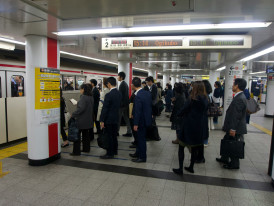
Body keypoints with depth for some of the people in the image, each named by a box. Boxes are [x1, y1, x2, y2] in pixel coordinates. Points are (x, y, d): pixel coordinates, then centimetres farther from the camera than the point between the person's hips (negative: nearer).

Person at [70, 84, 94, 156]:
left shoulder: (83, 97, -19)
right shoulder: (91, 97, 8)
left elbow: (81, 108, -26)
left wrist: (73, 115, -18)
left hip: (81, 120, -9)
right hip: (88, 119, 9)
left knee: (77, 135, 0)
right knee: (85, 134, 19)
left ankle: (76, 151, 4)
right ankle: (86, 148, 28)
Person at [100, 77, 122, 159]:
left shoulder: (109, 95, -20)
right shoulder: (119, 94, 4)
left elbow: (105, 109, -18)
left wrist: (102, 121, -13)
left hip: (109, 119, -8)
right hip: (116, 118, 8)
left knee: (109, 136, 2)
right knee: (114, 135, 18)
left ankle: (110, 154, 11)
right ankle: (114, 151, 31)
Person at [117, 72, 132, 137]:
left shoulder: (122, 84, -16)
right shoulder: (126, 84, 13)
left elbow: (120, 95, -19)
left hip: (122, 104, -9)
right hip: (126, 103, 9)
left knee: (119, 118, 2)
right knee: (126, 118, 11)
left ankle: (117, 131, 13)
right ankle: (129, 132, 15)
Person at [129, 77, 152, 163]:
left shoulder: (138, 96, -24)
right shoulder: (147, 93, 1)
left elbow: (137, 111, -22)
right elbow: (150, 105, 11)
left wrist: (136, 124, -16)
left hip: (142, 120, -9)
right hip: (147, 118, 9)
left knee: (141, 138, 5)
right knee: (140, 137, 21)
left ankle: (142, 157, 19)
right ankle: (138, 153, 37)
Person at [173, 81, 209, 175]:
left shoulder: (192, 100, -19)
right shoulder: (205, 100, 0)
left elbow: (181, 112, -14)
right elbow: (204, 112, 11)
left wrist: (179, 114, 7)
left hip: (188, 127, -6)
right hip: (199, 128, 6)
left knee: (181, 147, 7)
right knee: (195, 148, 17)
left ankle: (180, 169, 11)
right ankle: (191, 167, 29)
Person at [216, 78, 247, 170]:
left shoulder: (239, 99, -24)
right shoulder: (239, 97, 8)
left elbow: (236, 116, -25)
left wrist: (233, 129, -22)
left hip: (235, 128, -10)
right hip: (233, 126, 10)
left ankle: (234, 164, 22)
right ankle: (224, 159, 37)